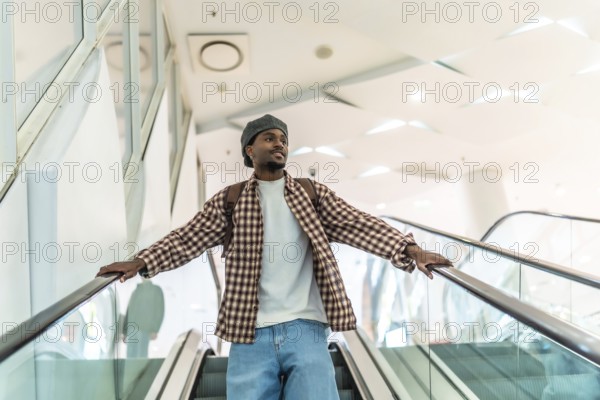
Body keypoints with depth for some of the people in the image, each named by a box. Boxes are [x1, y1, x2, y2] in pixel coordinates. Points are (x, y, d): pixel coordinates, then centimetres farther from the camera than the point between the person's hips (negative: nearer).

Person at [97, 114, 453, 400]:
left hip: (305, 330, 0)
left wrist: (408, 248, -13)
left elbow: (358, 225, 1)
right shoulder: (228, 201, 10)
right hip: (250, 335, 0)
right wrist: (143, 262, -8)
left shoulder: (315, 195, 10)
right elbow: (189, 237, 6)